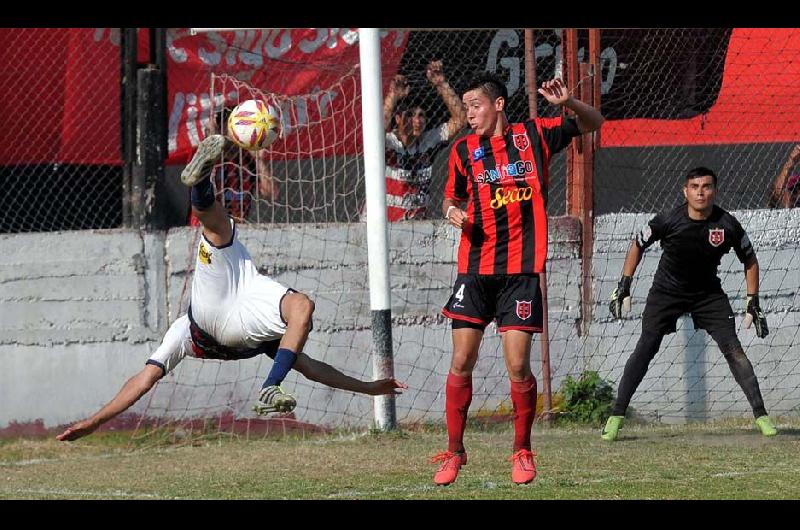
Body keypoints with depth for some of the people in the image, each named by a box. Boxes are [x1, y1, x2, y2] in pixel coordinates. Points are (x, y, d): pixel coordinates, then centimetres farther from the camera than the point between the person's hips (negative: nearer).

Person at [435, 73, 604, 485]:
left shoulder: (534, 135, 2)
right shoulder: (464, 149, 6)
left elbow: (593, 123, 11)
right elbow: (452, 197, 18)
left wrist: (567, 103, -11)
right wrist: (452, 211, -7)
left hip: (521, 269, -2)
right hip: (475, 269, 2)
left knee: (518, 366, -6)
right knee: (461, 363, -1)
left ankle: (522, 451, 11)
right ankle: (454, 451, 11)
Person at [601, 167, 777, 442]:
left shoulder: (727, 225, -17)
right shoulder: (669, 221, -21)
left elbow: (749, 260, 0)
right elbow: (638, 245, -2)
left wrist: (753, 302, -3)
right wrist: (624, 284, -4)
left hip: (708, 293, 1)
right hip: (666, 292, -1)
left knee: (732, 348, -10)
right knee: (645, 349, -10)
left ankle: (760, 414, -7)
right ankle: (616, 416, -5)